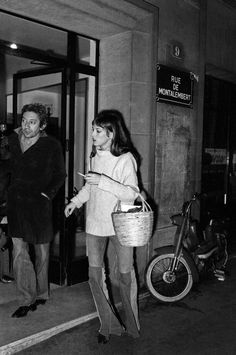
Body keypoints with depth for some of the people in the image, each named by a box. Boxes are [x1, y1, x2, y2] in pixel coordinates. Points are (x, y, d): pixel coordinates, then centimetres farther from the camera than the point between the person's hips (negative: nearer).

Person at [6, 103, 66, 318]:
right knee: (19, 254, -1)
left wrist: (46, 194, -9)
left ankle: (41, 294, 29)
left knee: (41, 253, 11)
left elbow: (59, 176, 1)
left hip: (39, 206, -3)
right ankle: (27, 300, 11)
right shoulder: (13, 140, 5)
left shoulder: (51, 146, -6)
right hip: (16, 205, 3)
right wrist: (11, 194, 8)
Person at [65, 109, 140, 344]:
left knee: (125, 275, 6)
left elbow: (132, 193, -20)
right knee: (95, 275, 4)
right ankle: (108, 325, 21)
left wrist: (103, 181, -26)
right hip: (95, 223, 6)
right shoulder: (95, 155, 7)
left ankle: (131, 325, 27)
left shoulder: (125, 158, -12)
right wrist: (76, 200, 15)